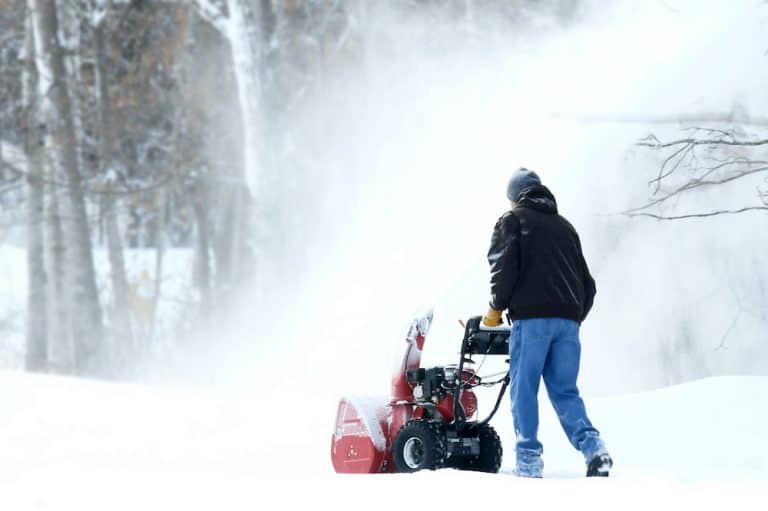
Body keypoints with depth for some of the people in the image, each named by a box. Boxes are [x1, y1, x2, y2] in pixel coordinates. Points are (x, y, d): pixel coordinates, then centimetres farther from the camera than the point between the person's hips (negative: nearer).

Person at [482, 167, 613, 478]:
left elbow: (504, 268, -7)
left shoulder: (512, 221, 6)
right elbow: (587, 283, 23)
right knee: (565, 391, 7)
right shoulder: (564, 226, 24)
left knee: (524, 390, 0)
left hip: (531, 318, -5)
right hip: (568, 319, 5)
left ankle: (529, 461, -5)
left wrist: (496, 310, 6)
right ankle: (592, 448, -13)